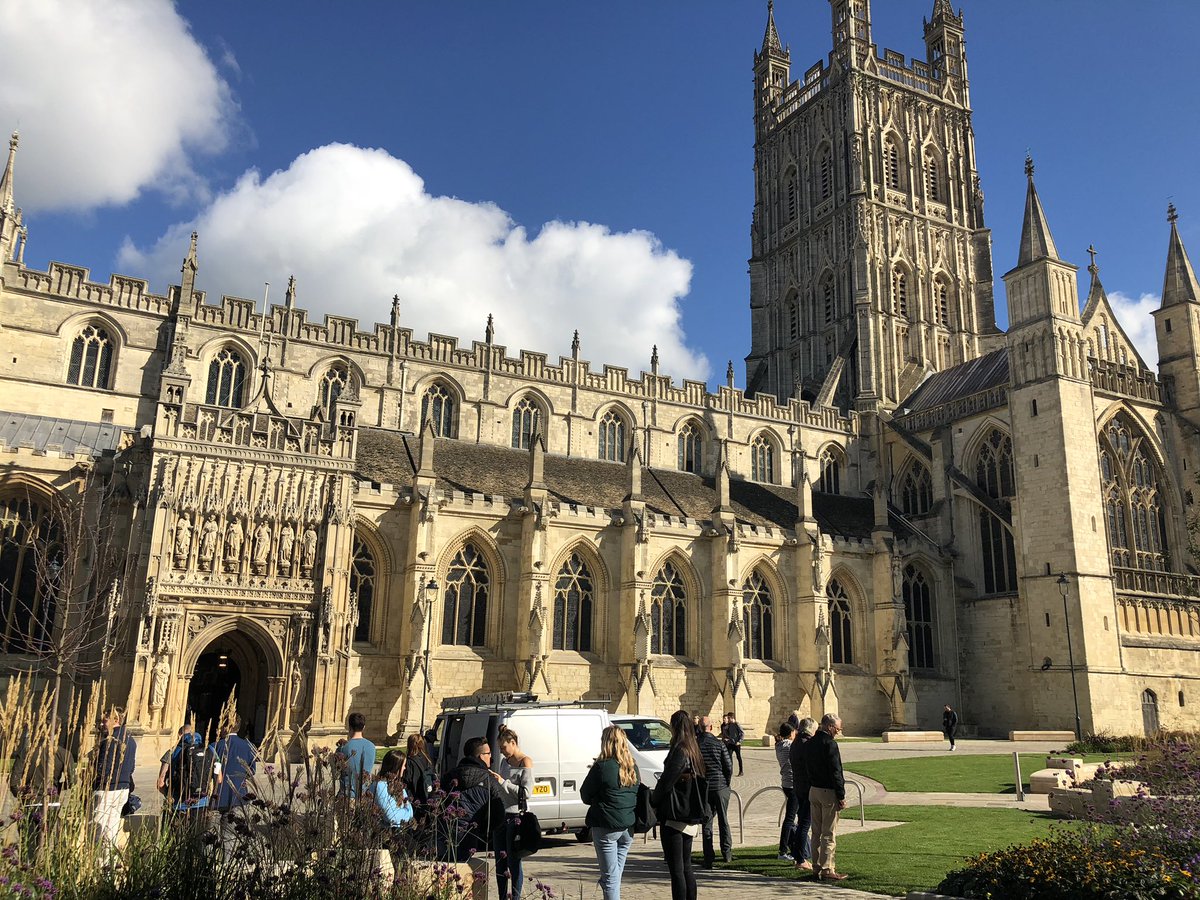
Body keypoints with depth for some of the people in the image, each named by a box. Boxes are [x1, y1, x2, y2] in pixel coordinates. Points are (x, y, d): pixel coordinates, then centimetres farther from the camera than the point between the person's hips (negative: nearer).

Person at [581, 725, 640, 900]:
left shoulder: (601, 767, -14)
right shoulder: (633, 767, 5)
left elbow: (585, 796, -6)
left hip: (606, 827, -6)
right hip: (629, 826, 6)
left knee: (610, 877, 0)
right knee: (616, 874, 19)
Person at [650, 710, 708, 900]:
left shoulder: (679, 752, -16)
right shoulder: (694, 751, 11)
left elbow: (666, 782, -17)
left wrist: (653, 801, 0)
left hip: (674, 816, -9)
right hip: (690, 817, 9)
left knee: (676, 869, -3)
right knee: (686, 867, 17)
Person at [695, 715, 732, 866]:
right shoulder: (719, 744, -8)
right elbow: (729, 767, -6)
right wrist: (726, 782, 10)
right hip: (721, 786, 0)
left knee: (706, 822, 6)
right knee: (723, 820, 14)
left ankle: (709, 858, 5)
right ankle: (726, 852, 16)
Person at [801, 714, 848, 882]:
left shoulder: (809, 743, 10)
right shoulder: (830, 743, -16)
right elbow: (835, 772, -17)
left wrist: (813, 784, 17)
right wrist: (841, 796, -13)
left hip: (813, 791, 8)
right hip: (828, 792, -8)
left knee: (817, 831, 13)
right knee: (829, 834, -3)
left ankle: (817, 867, 18)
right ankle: (827, 870, -1)